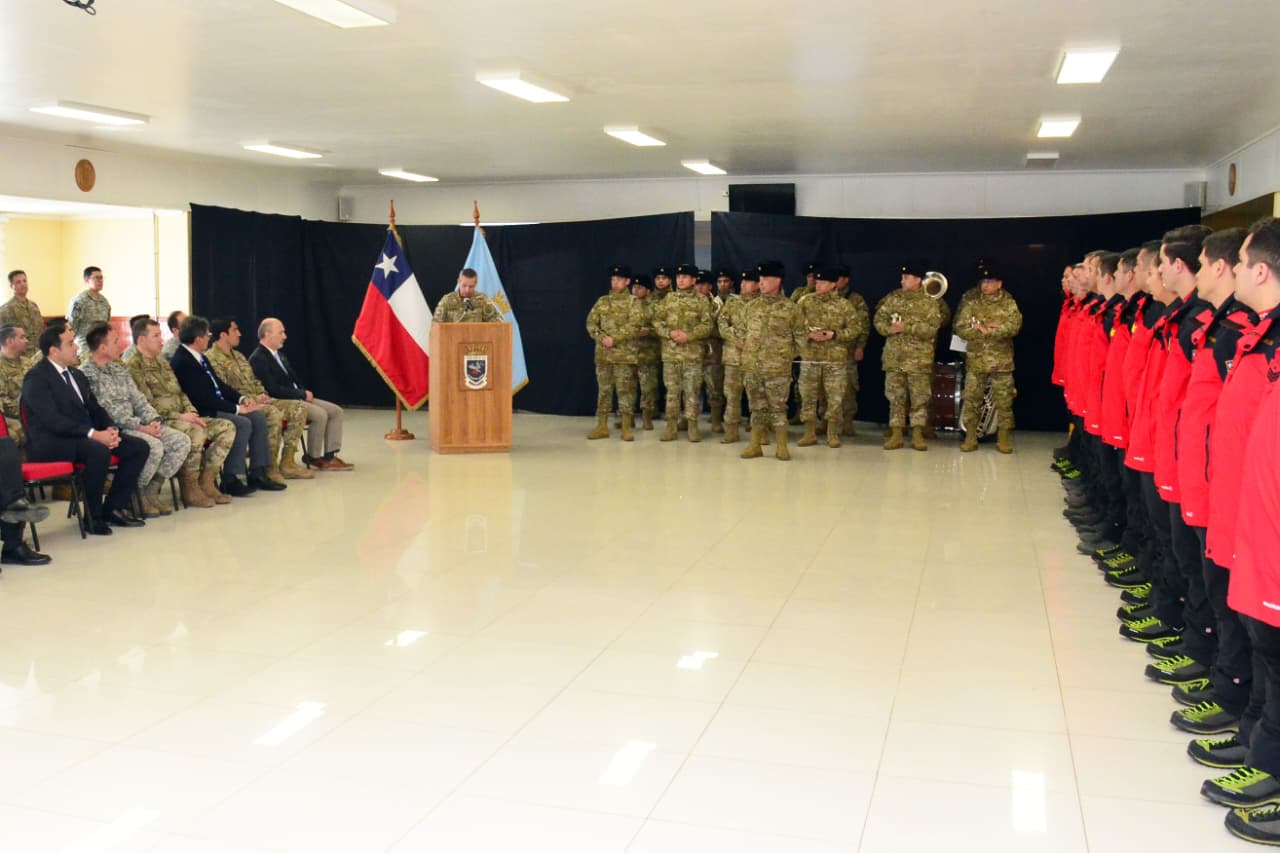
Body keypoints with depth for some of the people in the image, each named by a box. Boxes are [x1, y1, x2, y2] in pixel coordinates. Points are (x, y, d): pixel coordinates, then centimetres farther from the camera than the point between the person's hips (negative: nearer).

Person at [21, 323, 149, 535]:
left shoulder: (76, 374, 18)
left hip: (84, 437, 9)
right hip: (50, 443, -9)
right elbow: (53, 420, -21)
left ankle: (114, 508, 1)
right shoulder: (36, 378, -10)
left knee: (139, 447, -6)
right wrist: (93, 434, -27)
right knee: (99, 452, -36)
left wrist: (110, 429, -5)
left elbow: (94, 408, 17)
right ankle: (93, 517, -18)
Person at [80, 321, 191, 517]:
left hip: (135, 425, 8)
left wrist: (153, 420, -5)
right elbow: (109, 412, -17)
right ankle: (136, 495, -9)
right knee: (154, 446, -31)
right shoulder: (87, 374, -11)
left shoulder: (119, 368, 16)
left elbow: (138, 400, 14)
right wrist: (141, 427, -20)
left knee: (181, 441, -7)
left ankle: (151, 490, 1)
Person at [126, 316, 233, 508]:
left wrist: (191, 413, 1)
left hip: (181, 418, 9)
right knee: (195, 432, -35)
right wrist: (179, 417, -19)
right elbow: (145, 405, -16)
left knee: (227, 427, -6)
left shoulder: (163, 363, 23)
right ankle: (189, 488, -19)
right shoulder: (132, 366, -7)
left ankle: (206, 482, -7)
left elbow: (181, 394, 21)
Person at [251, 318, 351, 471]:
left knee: (336, 411, -3)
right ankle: (313, 457, -8)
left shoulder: (279, 354, 17)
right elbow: (273, 390, -20)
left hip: (297, 397, 10)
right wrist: (303, 394, -14)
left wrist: (305, 392, 1)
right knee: (320, 414, -27)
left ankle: (329, 457, -9)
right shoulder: (258, 359, -13)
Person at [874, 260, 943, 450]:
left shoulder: (929, 302, -1)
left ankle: (917, 434, 7)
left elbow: (932, 327, -12)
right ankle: (896, 433, 12)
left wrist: (907, 327, -19)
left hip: (919, 358, -3)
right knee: (895, 396, 6)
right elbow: (879, 319, 7)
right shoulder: (893, 298, 9)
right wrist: (890, 329, -13)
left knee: (919, 397, 0)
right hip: (894, 356, 3)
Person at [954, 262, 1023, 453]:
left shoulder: (1008, 303, 2)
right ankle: (970, 438, 12)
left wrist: (986, 330, -18)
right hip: (975, 360, 1)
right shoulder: (970, 302, 3)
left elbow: (1014, 327, -14)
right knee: (971, 399, 2)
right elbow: (961, 328, -6)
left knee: (1004, 401, 3)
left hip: (1002, 361, -1)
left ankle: (1003, 439, 12)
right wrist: (995, 329, -13)